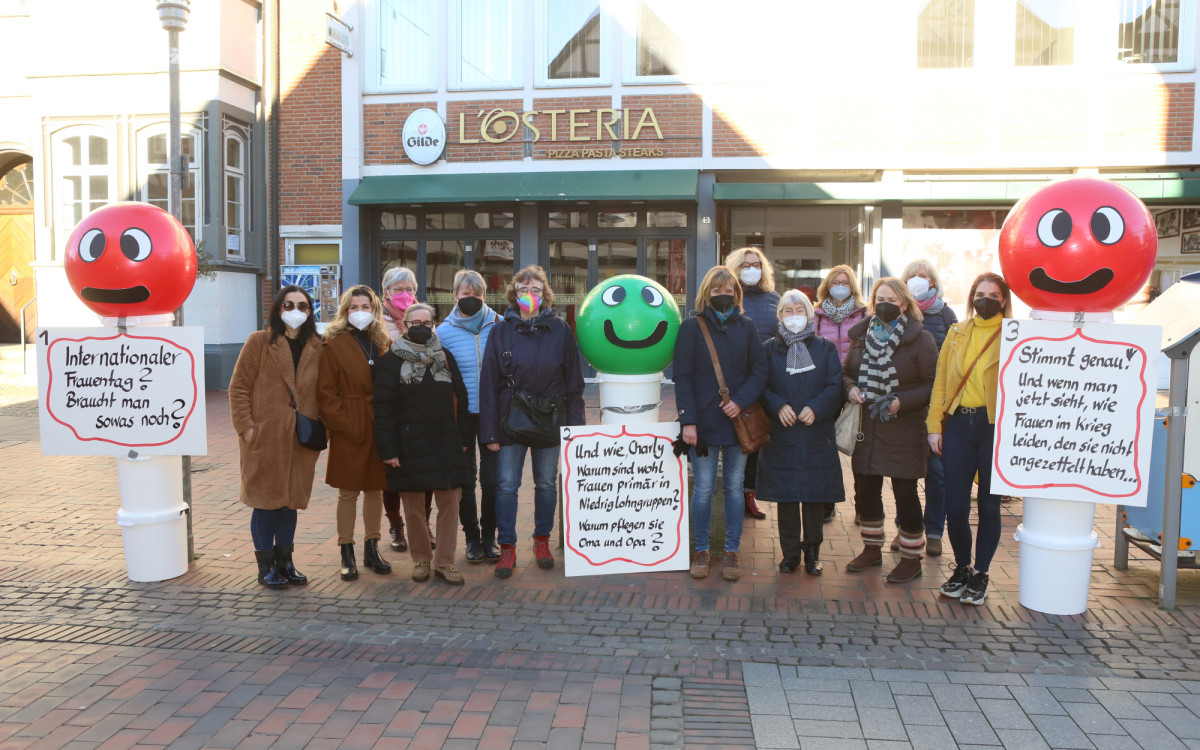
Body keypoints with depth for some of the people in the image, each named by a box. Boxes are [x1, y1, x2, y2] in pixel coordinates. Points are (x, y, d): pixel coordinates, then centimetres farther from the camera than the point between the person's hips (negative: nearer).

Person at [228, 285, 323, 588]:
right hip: (265, 436, -4)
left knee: (291, 500, 12)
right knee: (265, 501, 4)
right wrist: (245, 426, -11)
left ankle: (284, 561, 24)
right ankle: (266, 566, 16)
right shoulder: (260, 342, -3)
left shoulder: (316, 347, 9)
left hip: (301, 439, 4)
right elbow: (238, 387, -4)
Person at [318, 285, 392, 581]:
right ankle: (347, 554, 14)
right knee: (348, 492, 3)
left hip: (380, 428, 4)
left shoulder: (384, 343, 11)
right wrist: (343, 424, -13)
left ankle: (371, 549, 23)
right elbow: (326, 392, -6)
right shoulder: (334, 344, -3)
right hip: (349, 431, -4)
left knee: (375, 488, 11)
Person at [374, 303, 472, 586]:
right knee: (414, 509, 6)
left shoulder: (445, 357, 11)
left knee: (449, 504, 2)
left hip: (447, 446, 3)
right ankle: (421, 559, 22)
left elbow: (460, 399, 13)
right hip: (409, 449, -3)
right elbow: (383, 408, -5)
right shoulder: (390, 361, -1)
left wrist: (464, 438, 8)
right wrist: (388, 449, -10)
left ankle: (445, 562, 14)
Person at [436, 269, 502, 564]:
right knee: (465, 480, 8)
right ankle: (472, 537, 22)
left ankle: (489, 536, 20)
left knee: (492, 479, 3)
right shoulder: (445, 331, -1)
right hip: (461, 415, 0)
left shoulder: (498, 325, 0)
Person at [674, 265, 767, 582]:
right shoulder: (692, 327, 0)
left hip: (738, 420, 2)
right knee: (703, 489, 2)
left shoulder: (746, 327, 7)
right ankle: (700, 550, 17)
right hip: (704, 422, -2)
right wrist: (688, 420, -10)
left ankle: (732, 551, 19)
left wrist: (740, 401, -11)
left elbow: (760, 371, 5)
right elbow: (682, 377, -3)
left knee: (734, 487, 8)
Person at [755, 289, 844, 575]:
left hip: (816, 435, 0)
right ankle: (790, 552, 15)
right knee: (786, 497, 3)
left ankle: (812, 551, 18)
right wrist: (778, 406, -14)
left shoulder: (825, 348, 8)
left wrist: (815, 408, -14)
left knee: (815, 497, 4)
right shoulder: (769, 349, 8)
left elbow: (835, 387, 1)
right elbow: (761, 386, 3)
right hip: (781, 435, 0)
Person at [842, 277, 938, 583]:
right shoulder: (862, 334, 9)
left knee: (905, 494, 1)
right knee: (866, 491, 13)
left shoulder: (920, 339, -7)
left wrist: (902, 402, -21)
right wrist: (851, 388, -4)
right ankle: (872, 549, 32)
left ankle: (911, 558, 18)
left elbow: (933, 384, -9)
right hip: (866, 429, 5)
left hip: (903, 430, -5)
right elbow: (846, 371, 18)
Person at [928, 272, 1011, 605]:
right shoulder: (956, 333, 11)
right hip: (958, 425, 3)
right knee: (955, 506, 4)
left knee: (989, 505, 7)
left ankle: (980, 574, 22)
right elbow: (941, 381, 10)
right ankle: (961, 567, 26)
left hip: (994, 427, -3)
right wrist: (934, 425, 3)